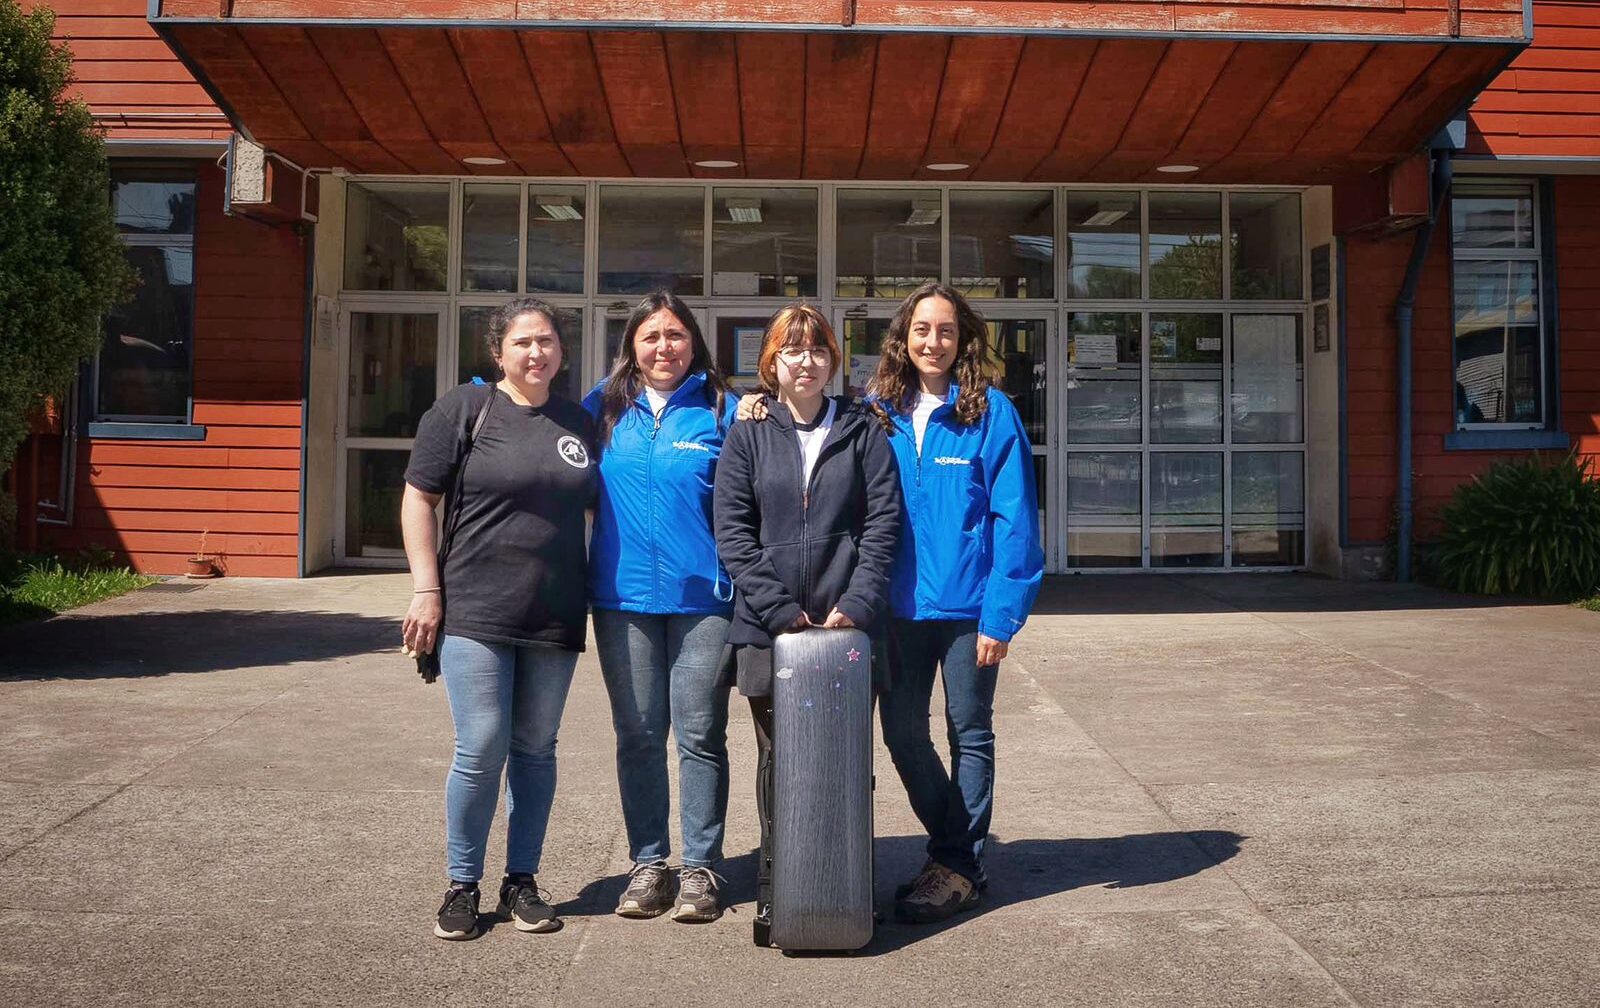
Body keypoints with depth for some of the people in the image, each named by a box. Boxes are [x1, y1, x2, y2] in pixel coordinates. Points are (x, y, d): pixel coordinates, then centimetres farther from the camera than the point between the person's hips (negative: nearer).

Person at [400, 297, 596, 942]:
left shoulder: (579, 422, 12)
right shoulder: (463, 409, 0)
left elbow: (598, 503, 22)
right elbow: (418, 499, -1)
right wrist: (426, 589, -7)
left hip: (554, 619, 4)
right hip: (475, 613, -4)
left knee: (535, 750, 10)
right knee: (481, 750, -5)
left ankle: (522, 882, 22)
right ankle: (462, 886, 12)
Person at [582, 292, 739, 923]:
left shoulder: (721, 409, 3)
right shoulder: (604, 409, 9)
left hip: (702, 594, -2)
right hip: (623, 594, 2)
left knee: (700, 734, 2)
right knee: (637, 734, 9)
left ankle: (700, 867, 14)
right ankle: (648, 863, 21)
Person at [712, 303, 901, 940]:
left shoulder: (862, 432, 9)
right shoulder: (747, 436, 8)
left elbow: (882, 522, 1)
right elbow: (732, 531, 0)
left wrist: (857, 603, -11)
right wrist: (781, 609, -10)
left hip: (848, 624, 0)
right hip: (767, 626, 0)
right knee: (778, 757, 6)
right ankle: (775, 887, 17)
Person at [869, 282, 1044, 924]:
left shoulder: (991, 412, -7)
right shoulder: (881, 413, 5)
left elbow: (1014, 519, -10)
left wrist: (1002, 613, -15)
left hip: (967, 602, -4)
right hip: (901, 602, 4)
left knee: (970, 733, 8)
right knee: (902, 732, 10)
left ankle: (960, 867, 21)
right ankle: (952, 845, 30)